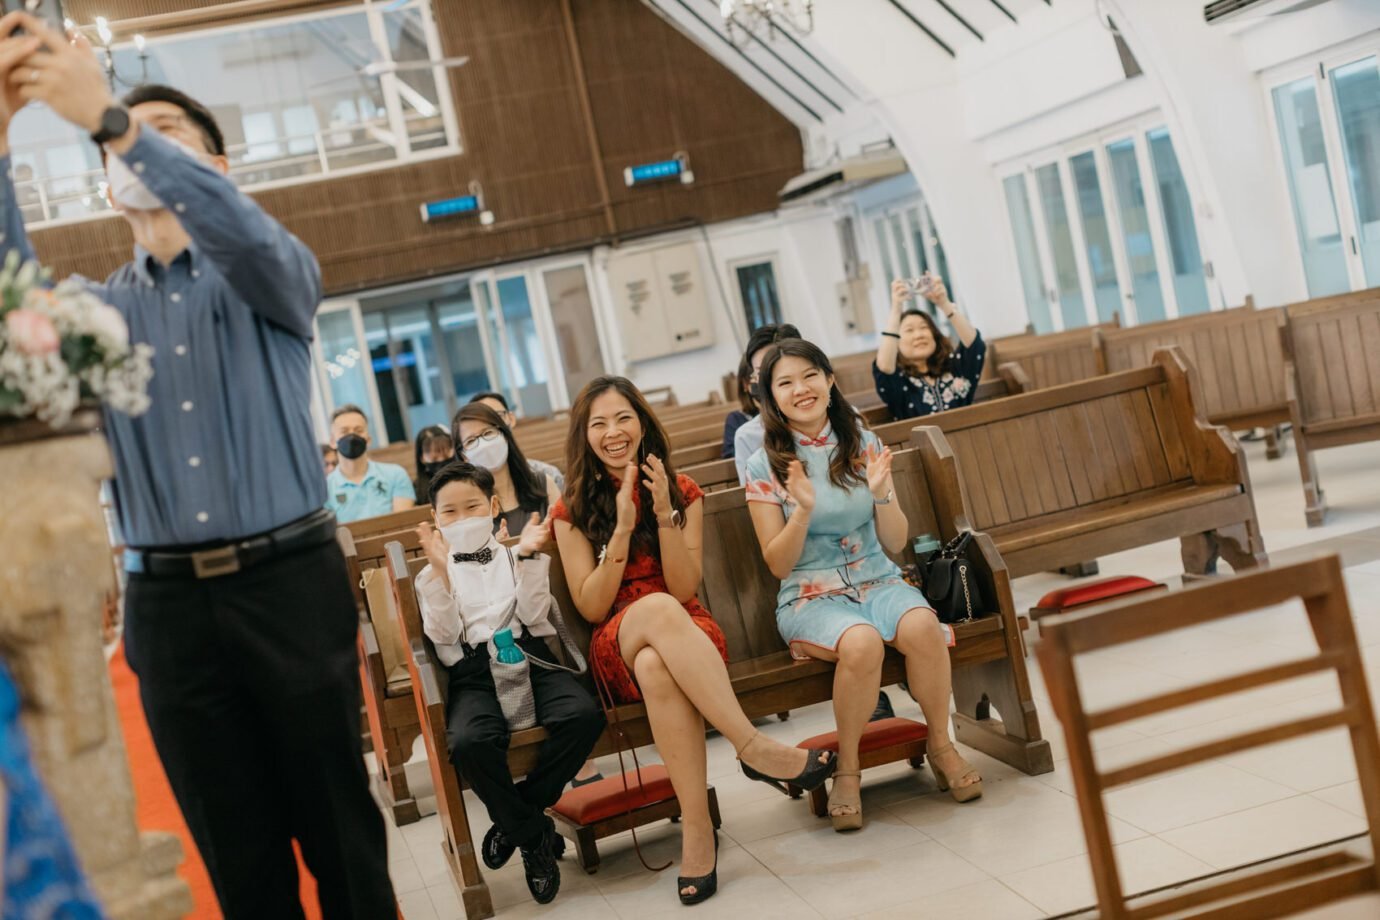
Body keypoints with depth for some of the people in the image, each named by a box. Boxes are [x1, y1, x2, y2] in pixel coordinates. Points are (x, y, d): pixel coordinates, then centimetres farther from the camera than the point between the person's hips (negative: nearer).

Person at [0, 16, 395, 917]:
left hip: (289, 582, -2)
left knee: (339, 824, 4)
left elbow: (246, 237, -18)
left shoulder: (274, 275, 7)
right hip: (167, 602, 3)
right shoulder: (101, 309, 14)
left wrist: (110, 119, -25)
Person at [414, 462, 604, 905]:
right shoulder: (433, 575, 16)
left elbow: (534, 616, 4)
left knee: (584, 715, -29)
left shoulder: (513, 559, 20)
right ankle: (535, 834, -11)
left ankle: (514, 818, -9)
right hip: (473, 673, -1)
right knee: (470, 741, -35)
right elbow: (444, 635, 0)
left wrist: (528, 558, -5)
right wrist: (441, 572, -10)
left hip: (528, 656, 2)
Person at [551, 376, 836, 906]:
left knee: (657, 667, -40)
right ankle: (755, 748, -37)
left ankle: (697, 828, -36)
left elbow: (685, 589, -4)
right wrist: (622, 527, -15)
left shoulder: (681, 492, 6)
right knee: (655, 608, -40)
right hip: (616, 649, -1)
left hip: (686, 636, 1)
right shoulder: (572, 510, 3)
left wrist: (664, 514, -17)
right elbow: (591, 608, -5)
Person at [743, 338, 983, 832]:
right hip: (811, 597, -2)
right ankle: (847, 768, -15)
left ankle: (941, 746, -10)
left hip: (879, 582, 3)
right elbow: (778, 564, -3)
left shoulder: (864, 445, 6)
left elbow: (895, 544, 6)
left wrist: (881, 494, -13)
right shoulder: (765, 466, -1)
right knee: (861, 642, -35)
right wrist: (803, 510, -20)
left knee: (921, 626, -31)